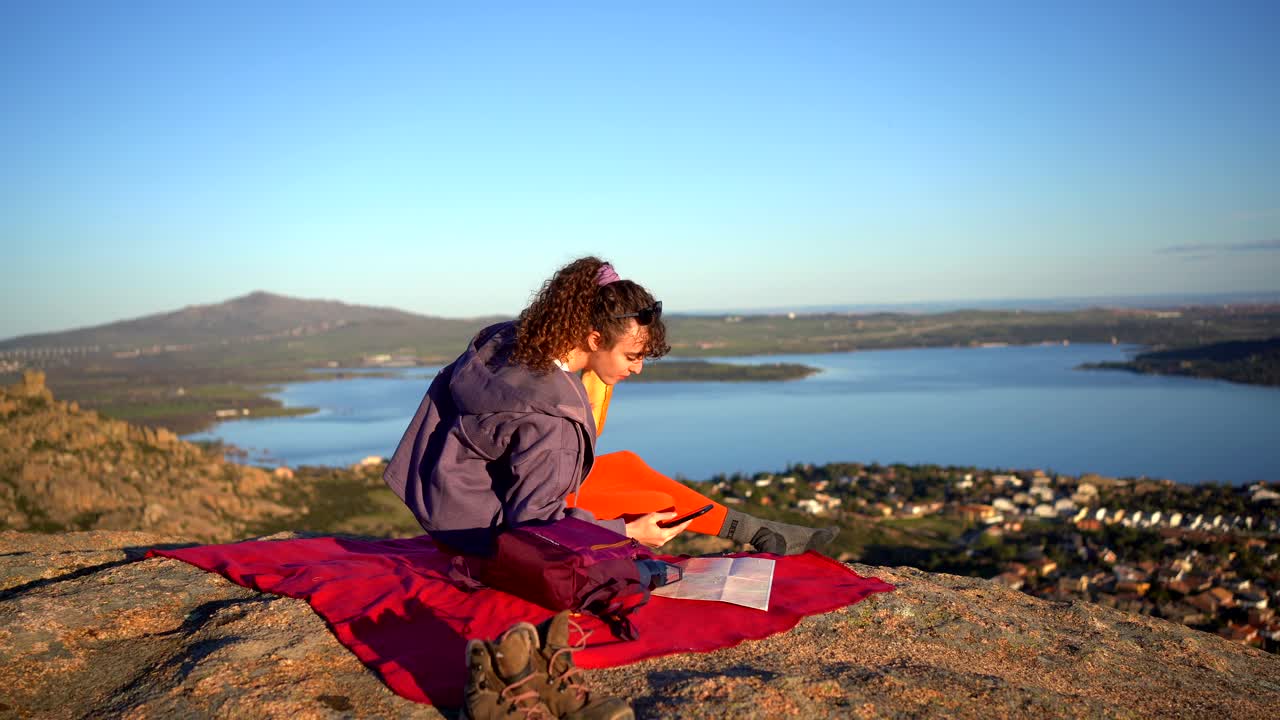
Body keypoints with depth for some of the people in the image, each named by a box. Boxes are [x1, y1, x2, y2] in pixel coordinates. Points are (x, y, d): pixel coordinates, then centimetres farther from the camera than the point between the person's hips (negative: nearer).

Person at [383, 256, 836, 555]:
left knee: (628, 467, 12)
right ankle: (757, 535, 12)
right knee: (658, 502, -6)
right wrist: (629, 532, -21)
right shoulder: (555, 420, -34)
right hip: (489, 523, -10)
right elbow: (534, 521, -29)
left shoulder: (509, 340, -7)